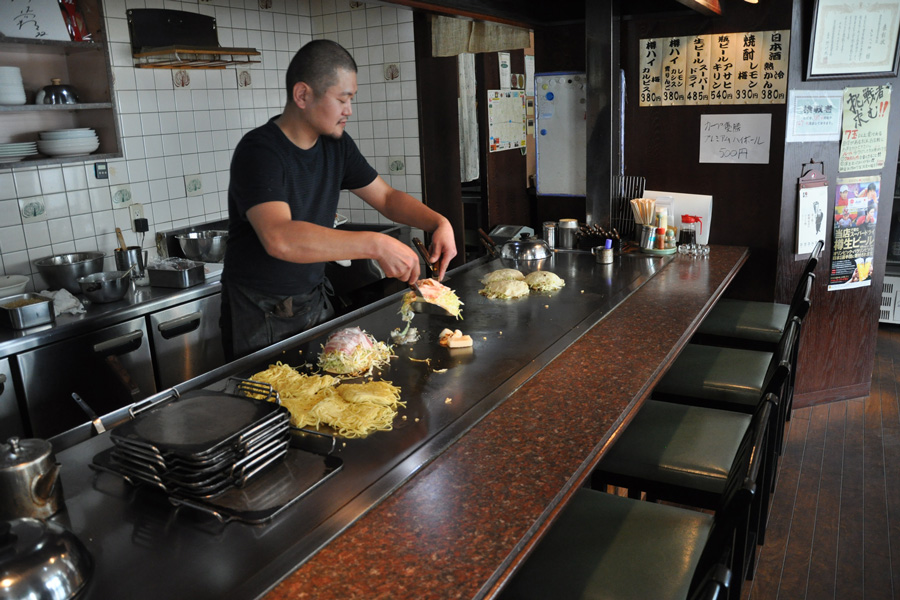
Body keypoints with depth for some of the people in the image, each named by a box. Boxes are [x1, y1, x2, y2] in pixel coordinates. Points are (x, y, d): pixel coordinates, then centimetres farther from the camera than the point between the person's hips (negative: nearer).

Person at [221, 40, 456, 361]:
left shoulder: (336, 145, 0)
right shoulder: (259, 152, -23)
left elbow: (386, 197, 7)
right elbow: (279, 238, -38)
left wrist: (439, 222, -12)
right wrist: (376, 245, -43)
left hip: (315, 303, 7)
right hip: (261, 318, -6)